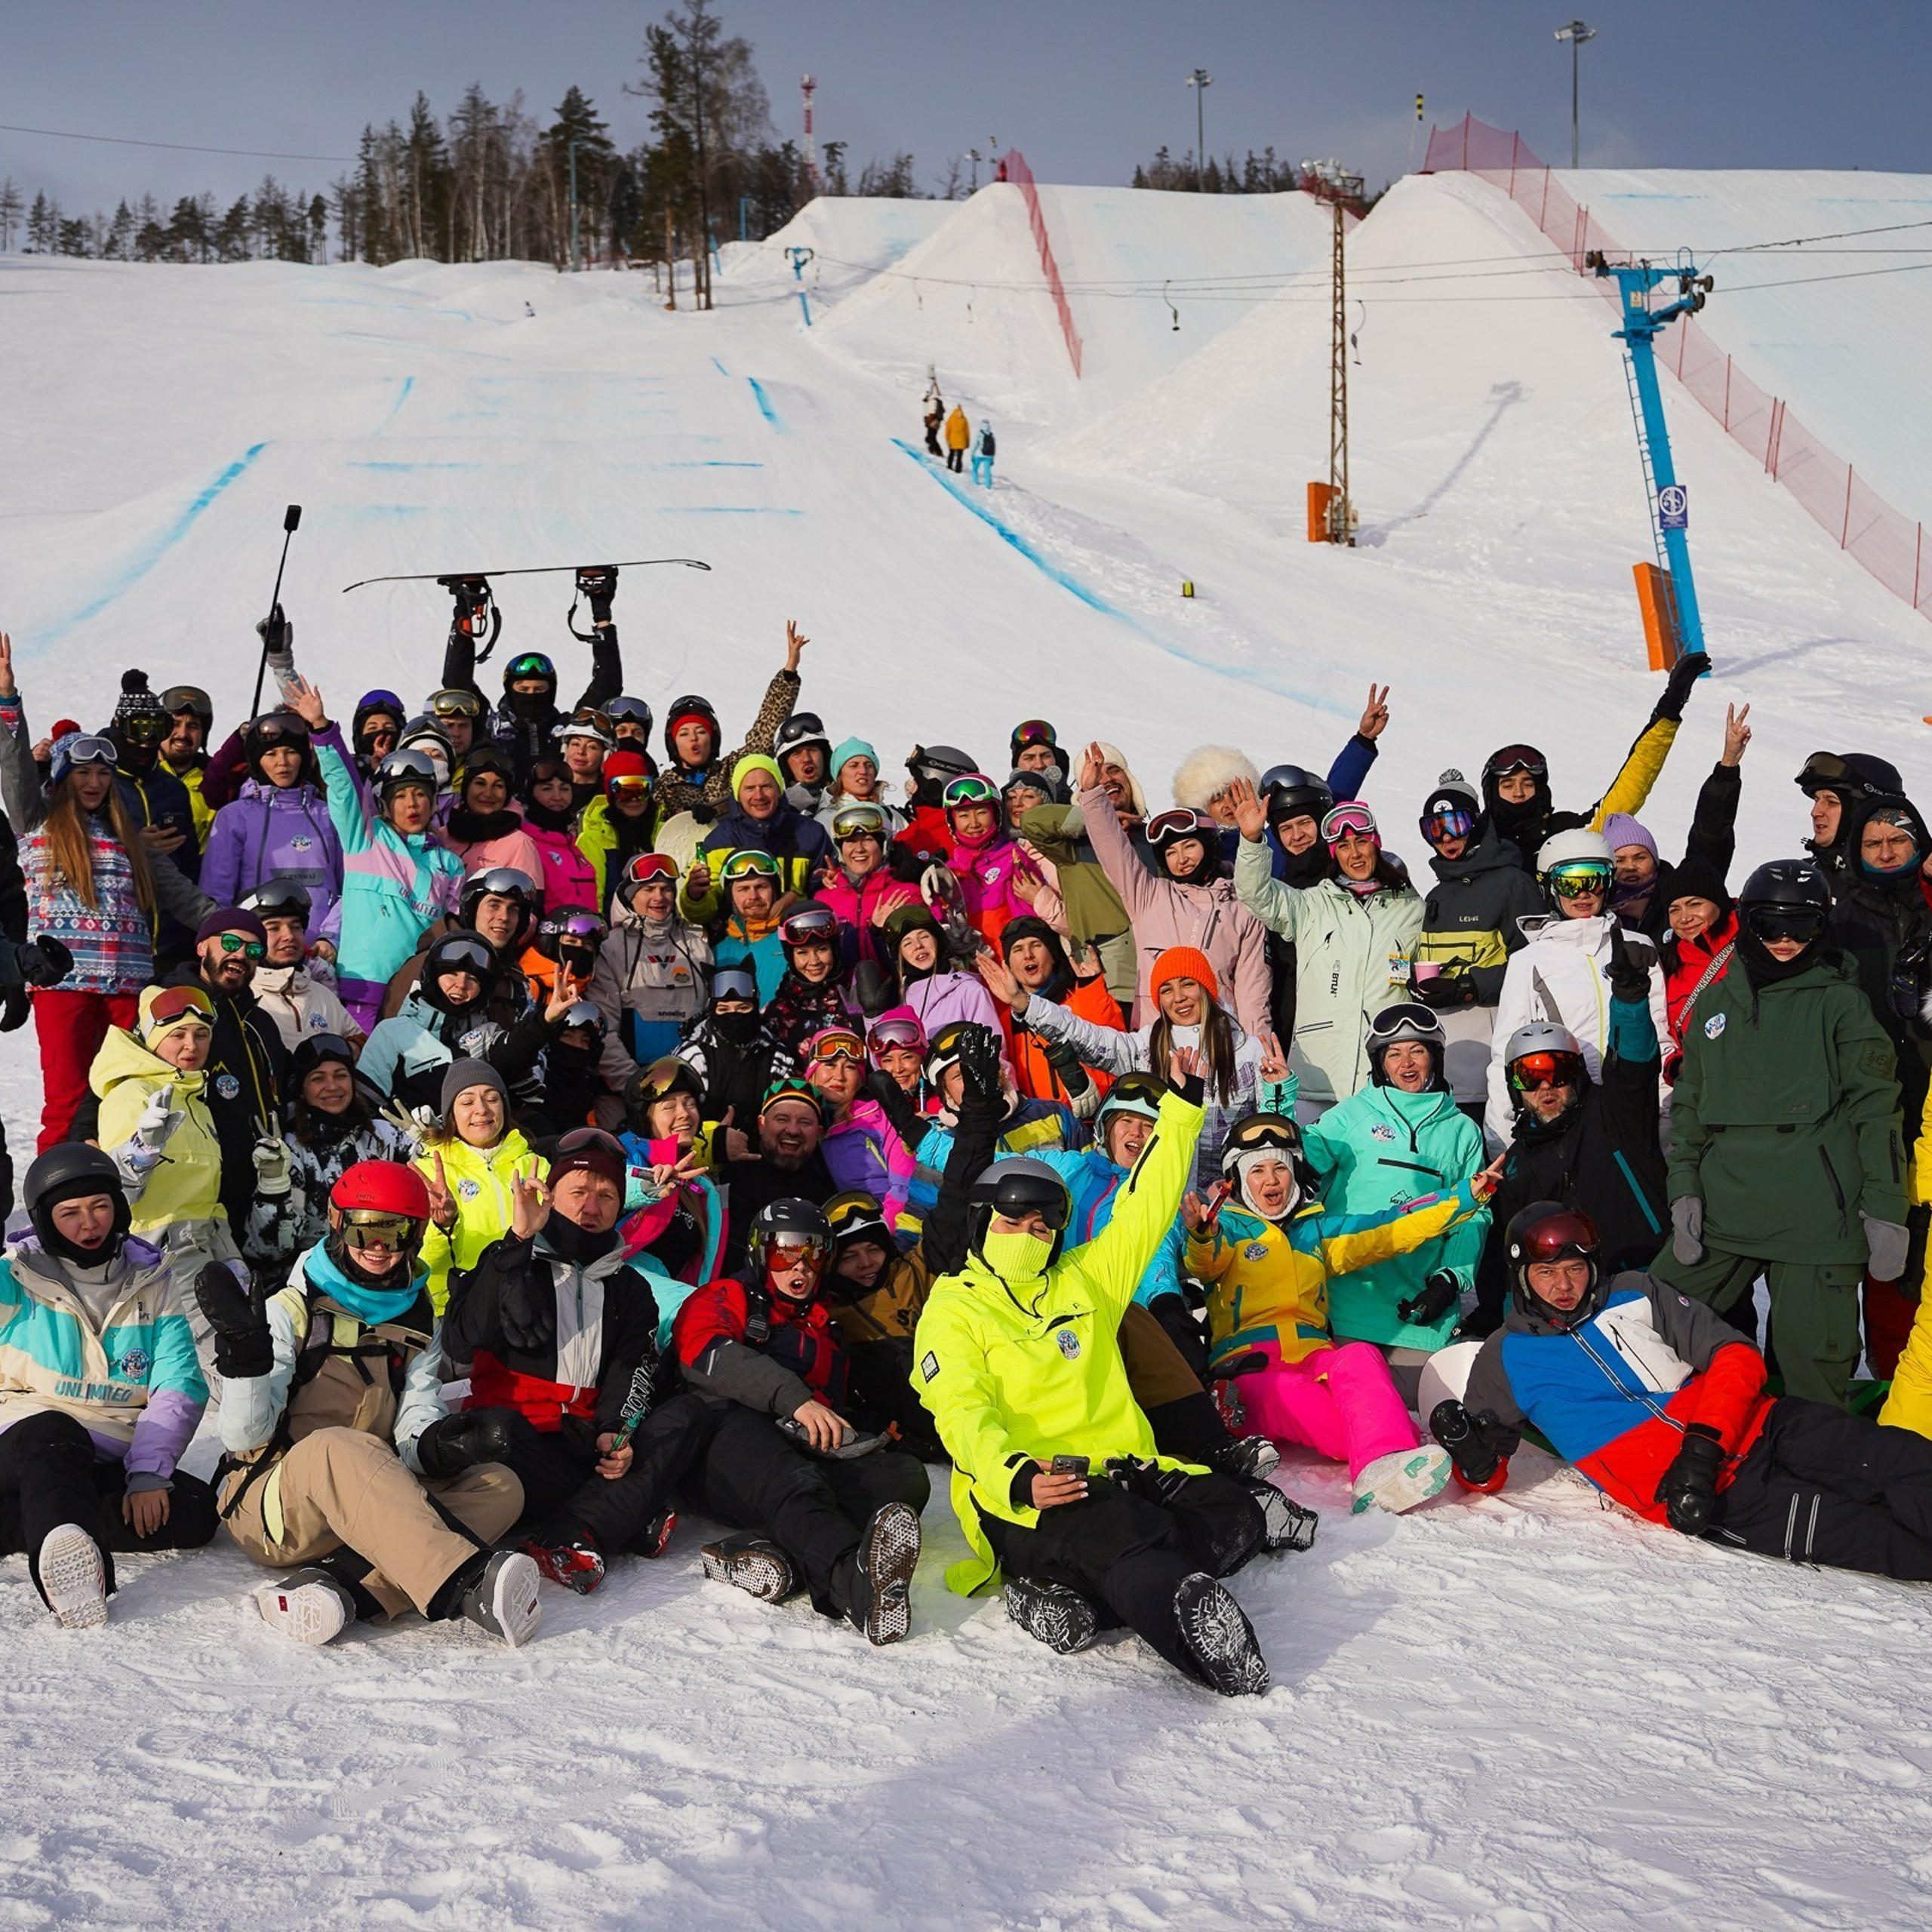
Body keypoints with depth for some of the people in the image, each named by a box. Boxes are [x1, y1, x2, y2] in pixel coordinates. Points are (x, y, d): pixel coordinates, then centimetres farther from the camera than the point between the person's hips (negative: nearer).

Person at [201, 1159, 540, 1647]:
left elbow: (417, 1417, 1)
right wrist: (244, 1353, -29)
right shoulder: (292, 1311, 0)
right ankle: (466, 1587, -56)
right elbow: (246, 1435, -10)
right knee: (338, 1448, -38)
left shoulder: (419, 1326, 14)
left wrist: (429, 1446, -24)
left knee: (500, 1486, -18)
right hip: (270, 1508, -5)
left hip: (370, 1505, 5)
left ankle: (344, 1586, -39)